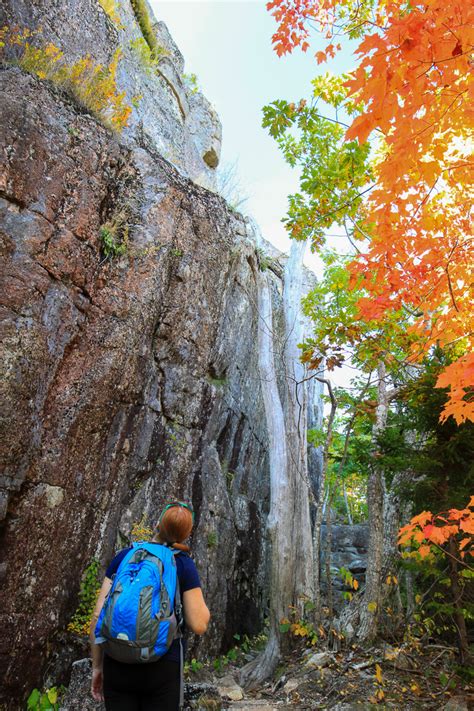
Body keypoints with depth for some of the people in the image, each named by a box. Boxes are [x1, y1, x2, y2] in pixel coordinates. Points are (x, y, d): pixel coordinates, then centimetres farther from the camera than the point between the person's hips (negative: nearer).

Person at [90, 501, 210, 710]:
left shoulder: (123, 557, 1)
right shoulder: (183, 564, -6)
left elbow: (98, 616, 0)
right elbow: (199, 626, -7)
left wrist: (97, 666, 10)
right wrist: (197, 591, 9)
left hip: (118, 664, 3)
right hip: (161, 667, -2)